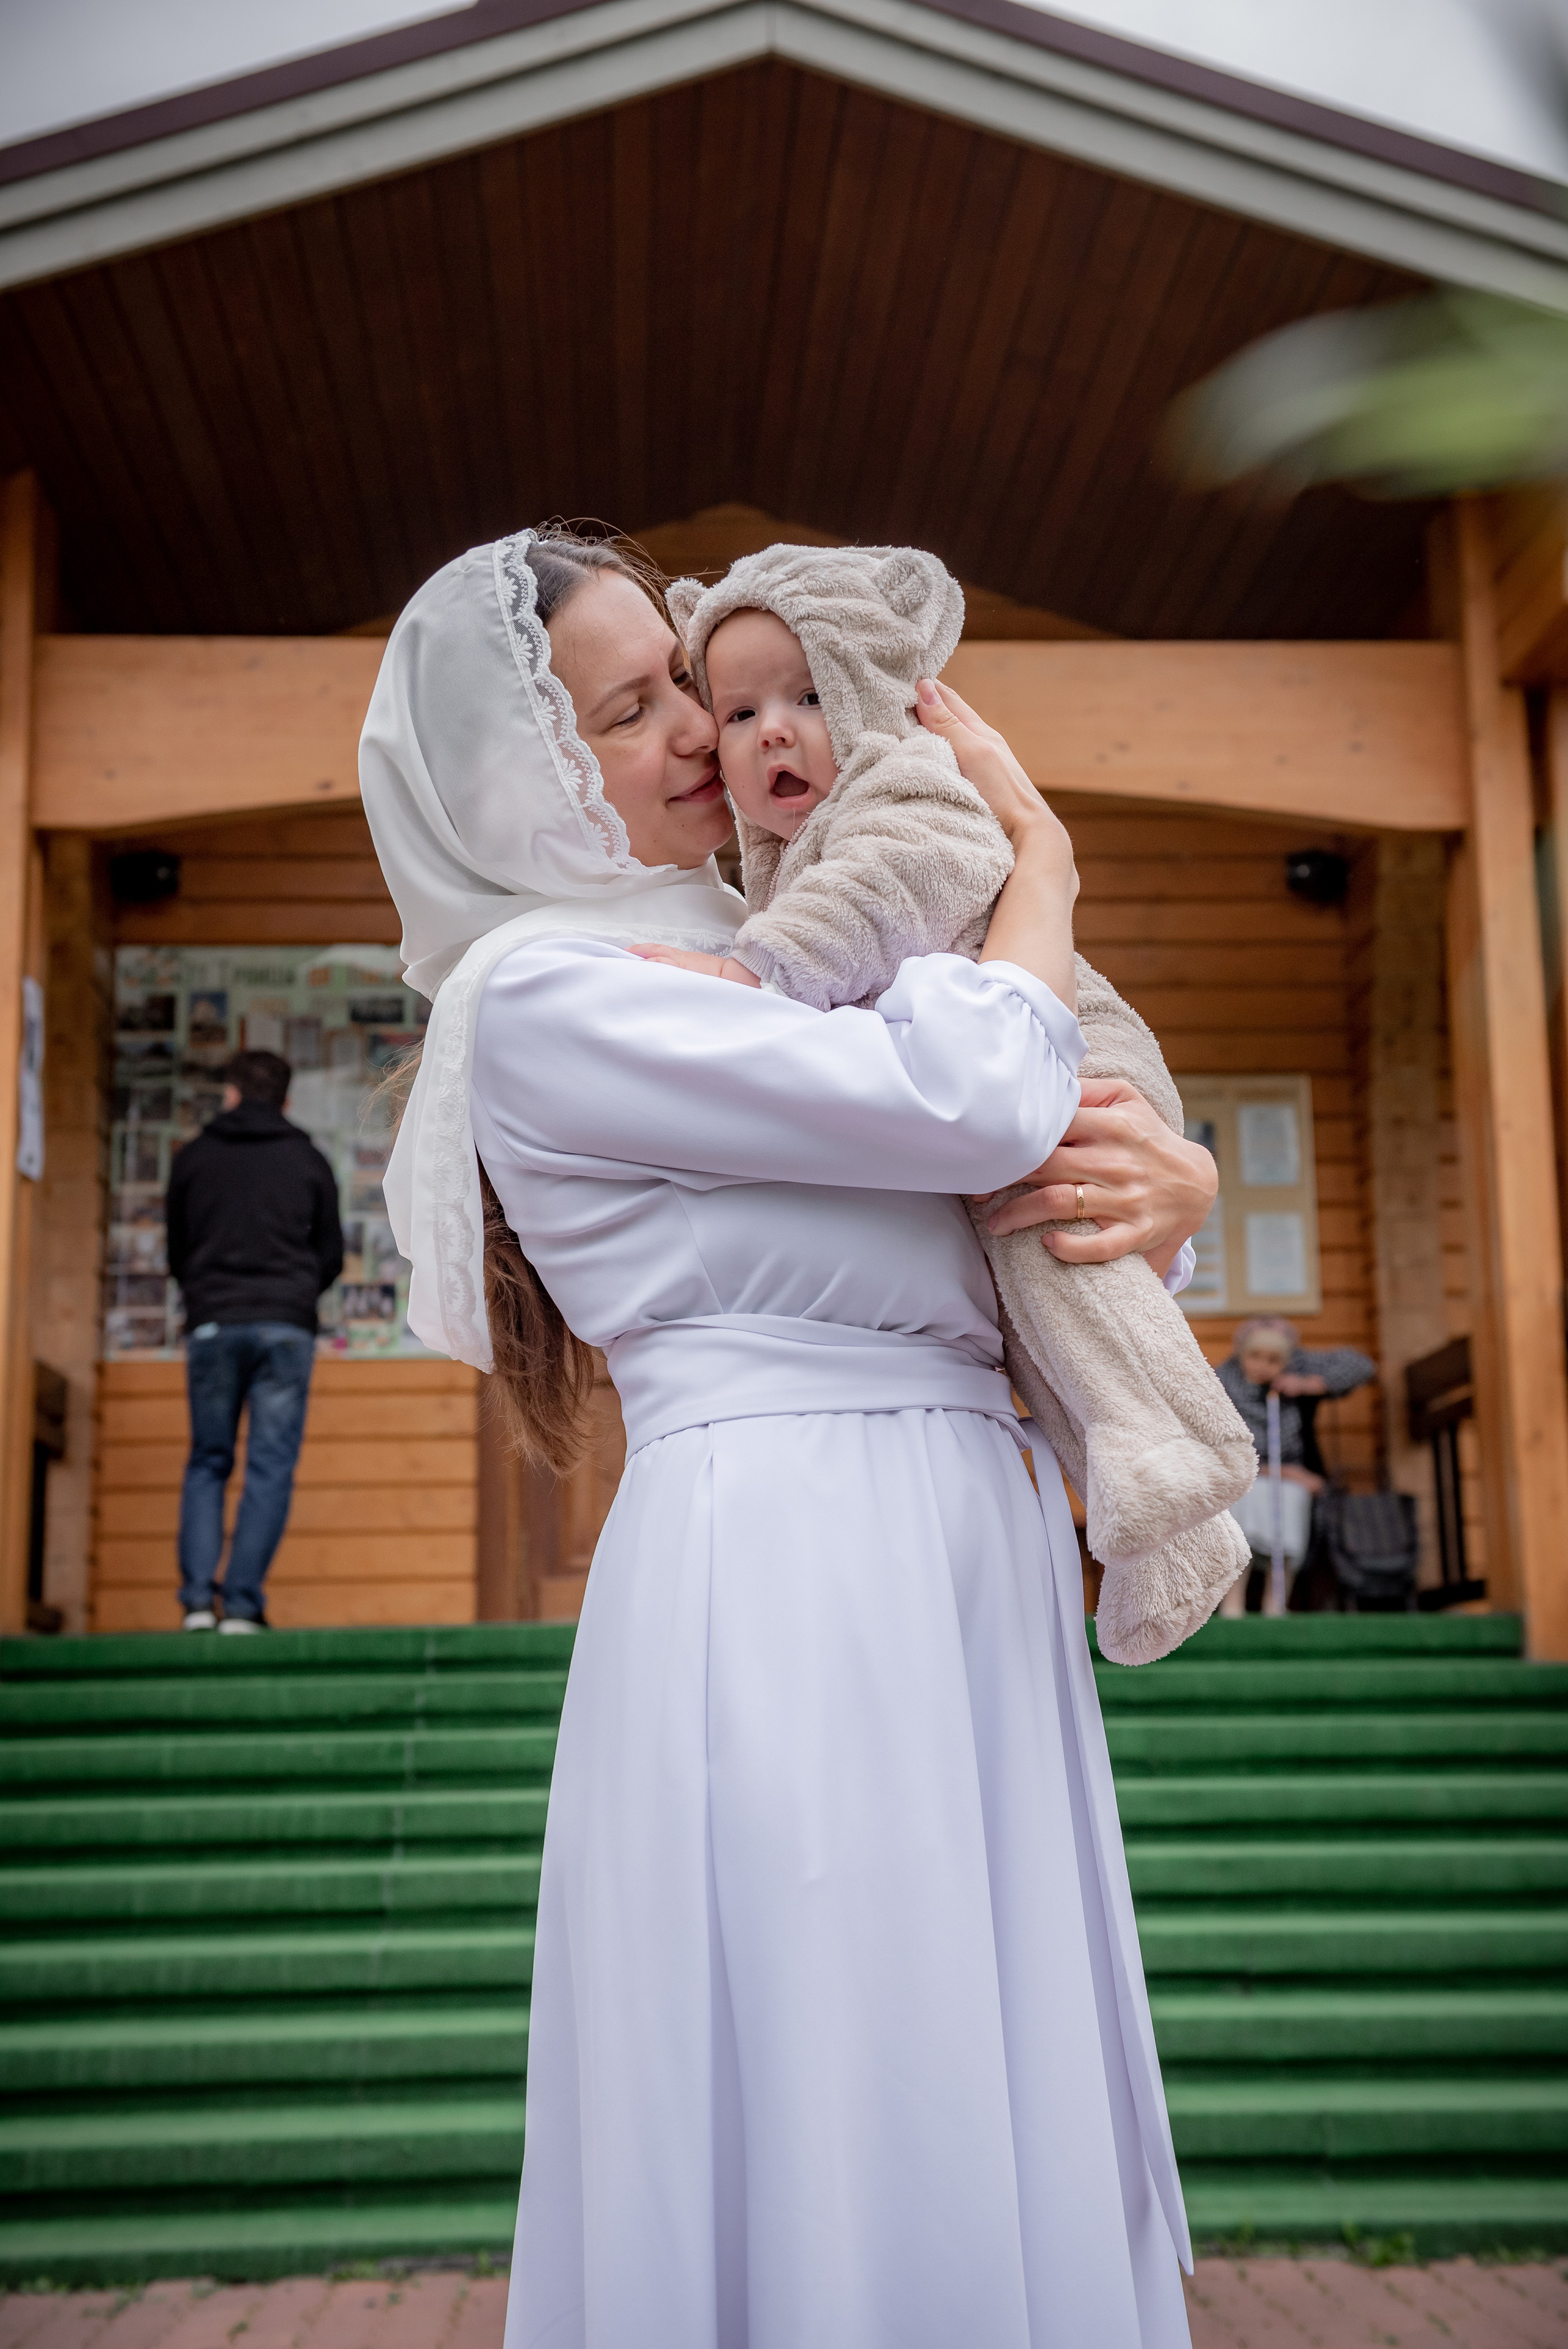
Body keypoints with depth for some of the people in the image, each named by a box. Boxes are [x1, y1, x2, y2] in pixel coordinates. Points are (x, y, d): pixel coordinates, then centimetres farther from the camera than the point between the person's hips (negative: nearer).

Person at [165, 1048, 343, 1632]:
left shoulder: (192, 1158, 9)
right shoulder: (308, 1161, 8)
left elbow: (176, 1254, 15)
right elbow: (331, 1256, 12)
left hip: (212, 1325, 1)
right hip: (286, 1328, -1)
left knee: (207, 1463, 10)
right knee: (271, 1468, 0)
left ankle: (197, 1601, -3)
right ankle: (242, 1605, -8)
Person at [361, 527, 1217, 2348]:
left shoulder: (763, 965, 20)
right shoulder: (537, 992, -5)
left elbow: (1024, 1184, 20)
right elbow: (974, 1101, -13)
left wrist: (1174, 1186, -4)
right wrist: (1041, 847, 4)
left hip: (967, 1548, 8)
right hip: (778, 1560, -8)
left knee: (996, 2123, 11)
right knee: (830, 2115, -2)